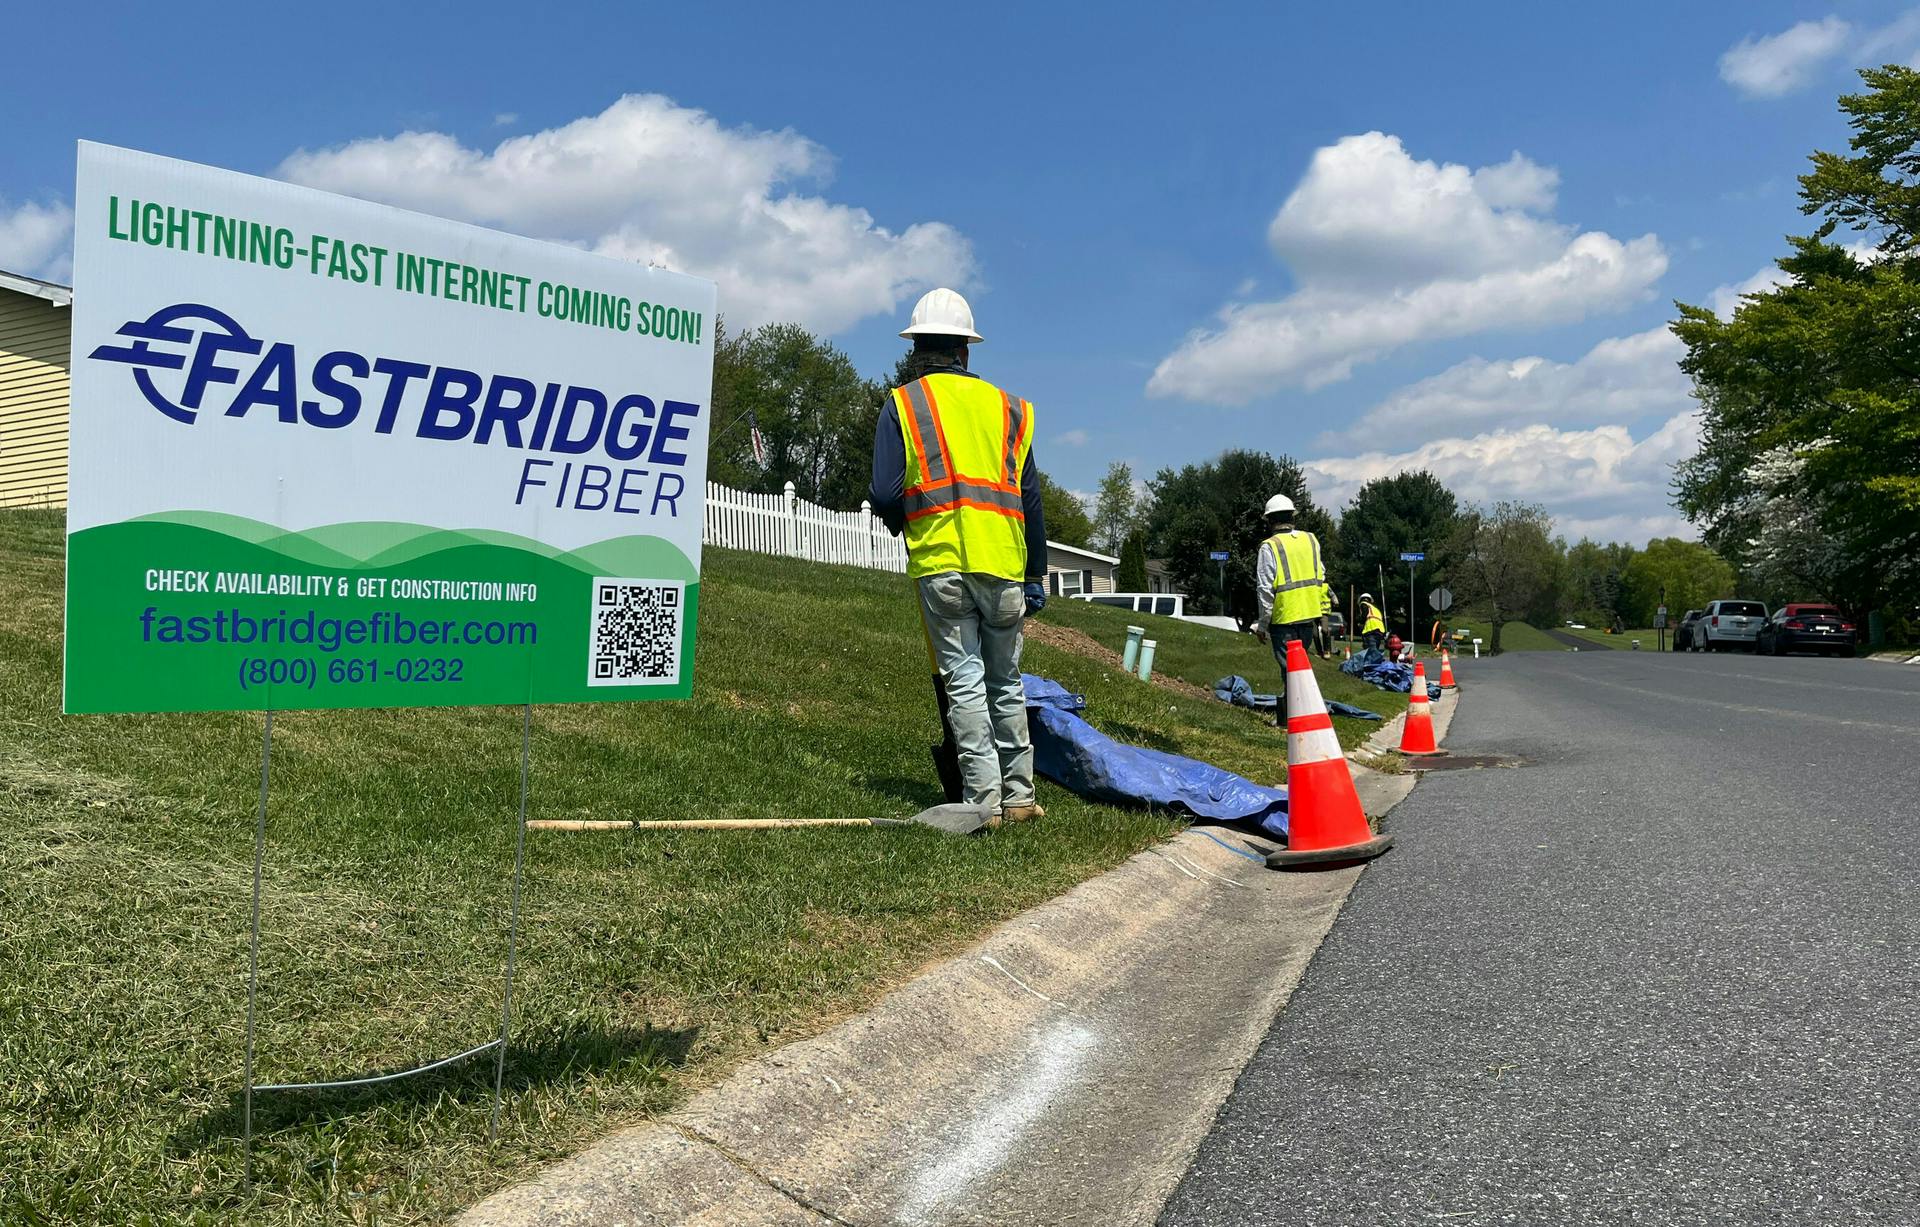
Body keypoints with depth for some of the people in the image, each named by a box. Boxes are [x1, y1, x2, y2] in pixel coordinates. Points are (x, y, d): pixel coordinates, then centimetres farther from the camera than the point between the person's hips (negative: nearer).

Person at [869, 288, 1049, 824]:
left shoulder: (902, 404, 4)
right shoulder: (1007, 407, 14)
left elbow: (885, 495, -5)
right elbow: (1030, 498, 12)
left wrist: (903, 524, 18)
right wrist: (1036, 575, 16)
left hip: (940, 563, -3)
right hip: (1004, 562, 3)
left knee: (963, 679, 1)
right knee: (1006, 681, 13)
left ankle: (984, 798, -1)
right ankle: (1019, 795, 18)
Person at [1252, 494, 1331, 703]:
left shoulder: (1270, 546, -11)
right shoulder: (1311, 540, 7)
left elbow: (1266, 589, -11)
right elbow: (1321, 575, 14)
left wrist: (1262, 624, -5)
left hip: (1284, 617, -5)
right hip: (1310, 615, 5)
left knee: (1289, 669, -2)